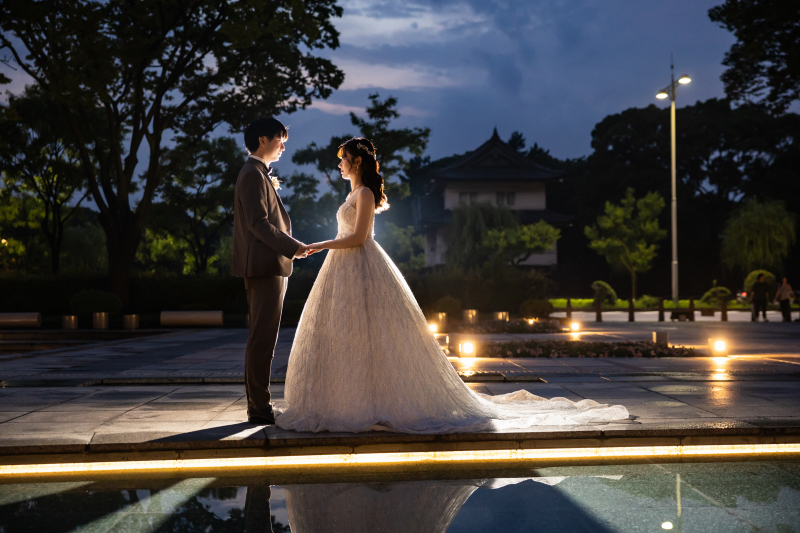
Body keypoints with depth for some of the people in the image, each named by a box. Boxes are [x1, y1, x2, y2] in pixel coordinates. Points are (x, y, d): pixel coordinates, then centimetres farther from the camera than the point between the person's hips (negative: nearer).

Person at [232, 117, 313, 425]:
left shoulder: (259, 174, 22)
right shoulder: (253, 175, -10)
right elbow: (258, 223, -19)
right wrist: (292, 246, -17)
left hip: (268, 267, 11)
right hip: (265, 266, -11)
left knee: (263, 340, 12)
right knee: (262, 340, -8)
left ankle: (260, 405, 18)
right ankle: (259, 408, -5)